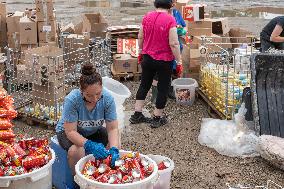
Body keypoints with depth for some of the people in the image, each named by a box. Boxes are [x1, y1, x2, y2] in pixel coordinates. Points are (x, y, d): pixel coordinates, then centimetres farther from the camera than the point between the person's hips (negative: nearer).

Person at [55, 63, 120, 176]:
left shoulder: (107, 99, -24)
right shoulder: (72, 100, -33)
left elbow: (112, 128, -21)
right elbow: (70, 131, -31)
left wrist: (114, 149, -39)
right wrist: (89, 145, -47)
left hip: (94, 131, 4)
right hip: (68, 131, -3)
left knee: (115, 145, -19)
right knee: (77, 151, -34)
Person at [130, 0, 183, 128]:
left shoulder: (147, 17, -1)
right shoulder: (170, 20, -18)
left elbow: (140, 37, 8)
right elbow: (174, 44, -20)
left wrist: (141, 52, 22)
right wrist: (179, 62, -12)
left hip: (147, 58, 5)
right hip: (164, 61, -5)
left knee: (144, 85, 17)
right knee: (163, 88, 10)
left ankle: (137, 115, 23)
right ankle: (157, 118, 18)